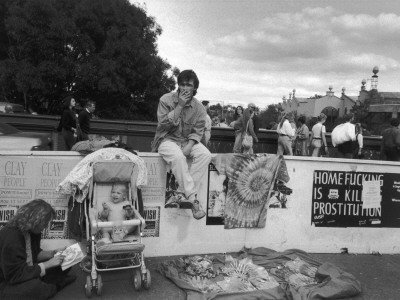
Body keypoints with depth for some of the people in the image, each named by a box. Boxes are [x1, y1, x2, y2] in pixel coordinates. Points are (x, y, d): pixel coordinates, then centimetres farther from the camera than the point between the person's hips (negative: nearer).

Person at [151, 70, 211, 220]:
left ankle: (187, 198, -26)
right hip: (167, 139, -3)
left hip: (188, 141, 4)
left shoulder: (199, 107, 0)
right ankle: (192, 198, -30)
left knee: (205, 155, -26)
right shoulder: (166, 99, -7)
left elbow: (198, 131, -3)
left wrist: (189, 146, -21)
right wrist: (179, 106, -21)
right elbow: (164, 124, -15)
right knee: (178, 157, -37)